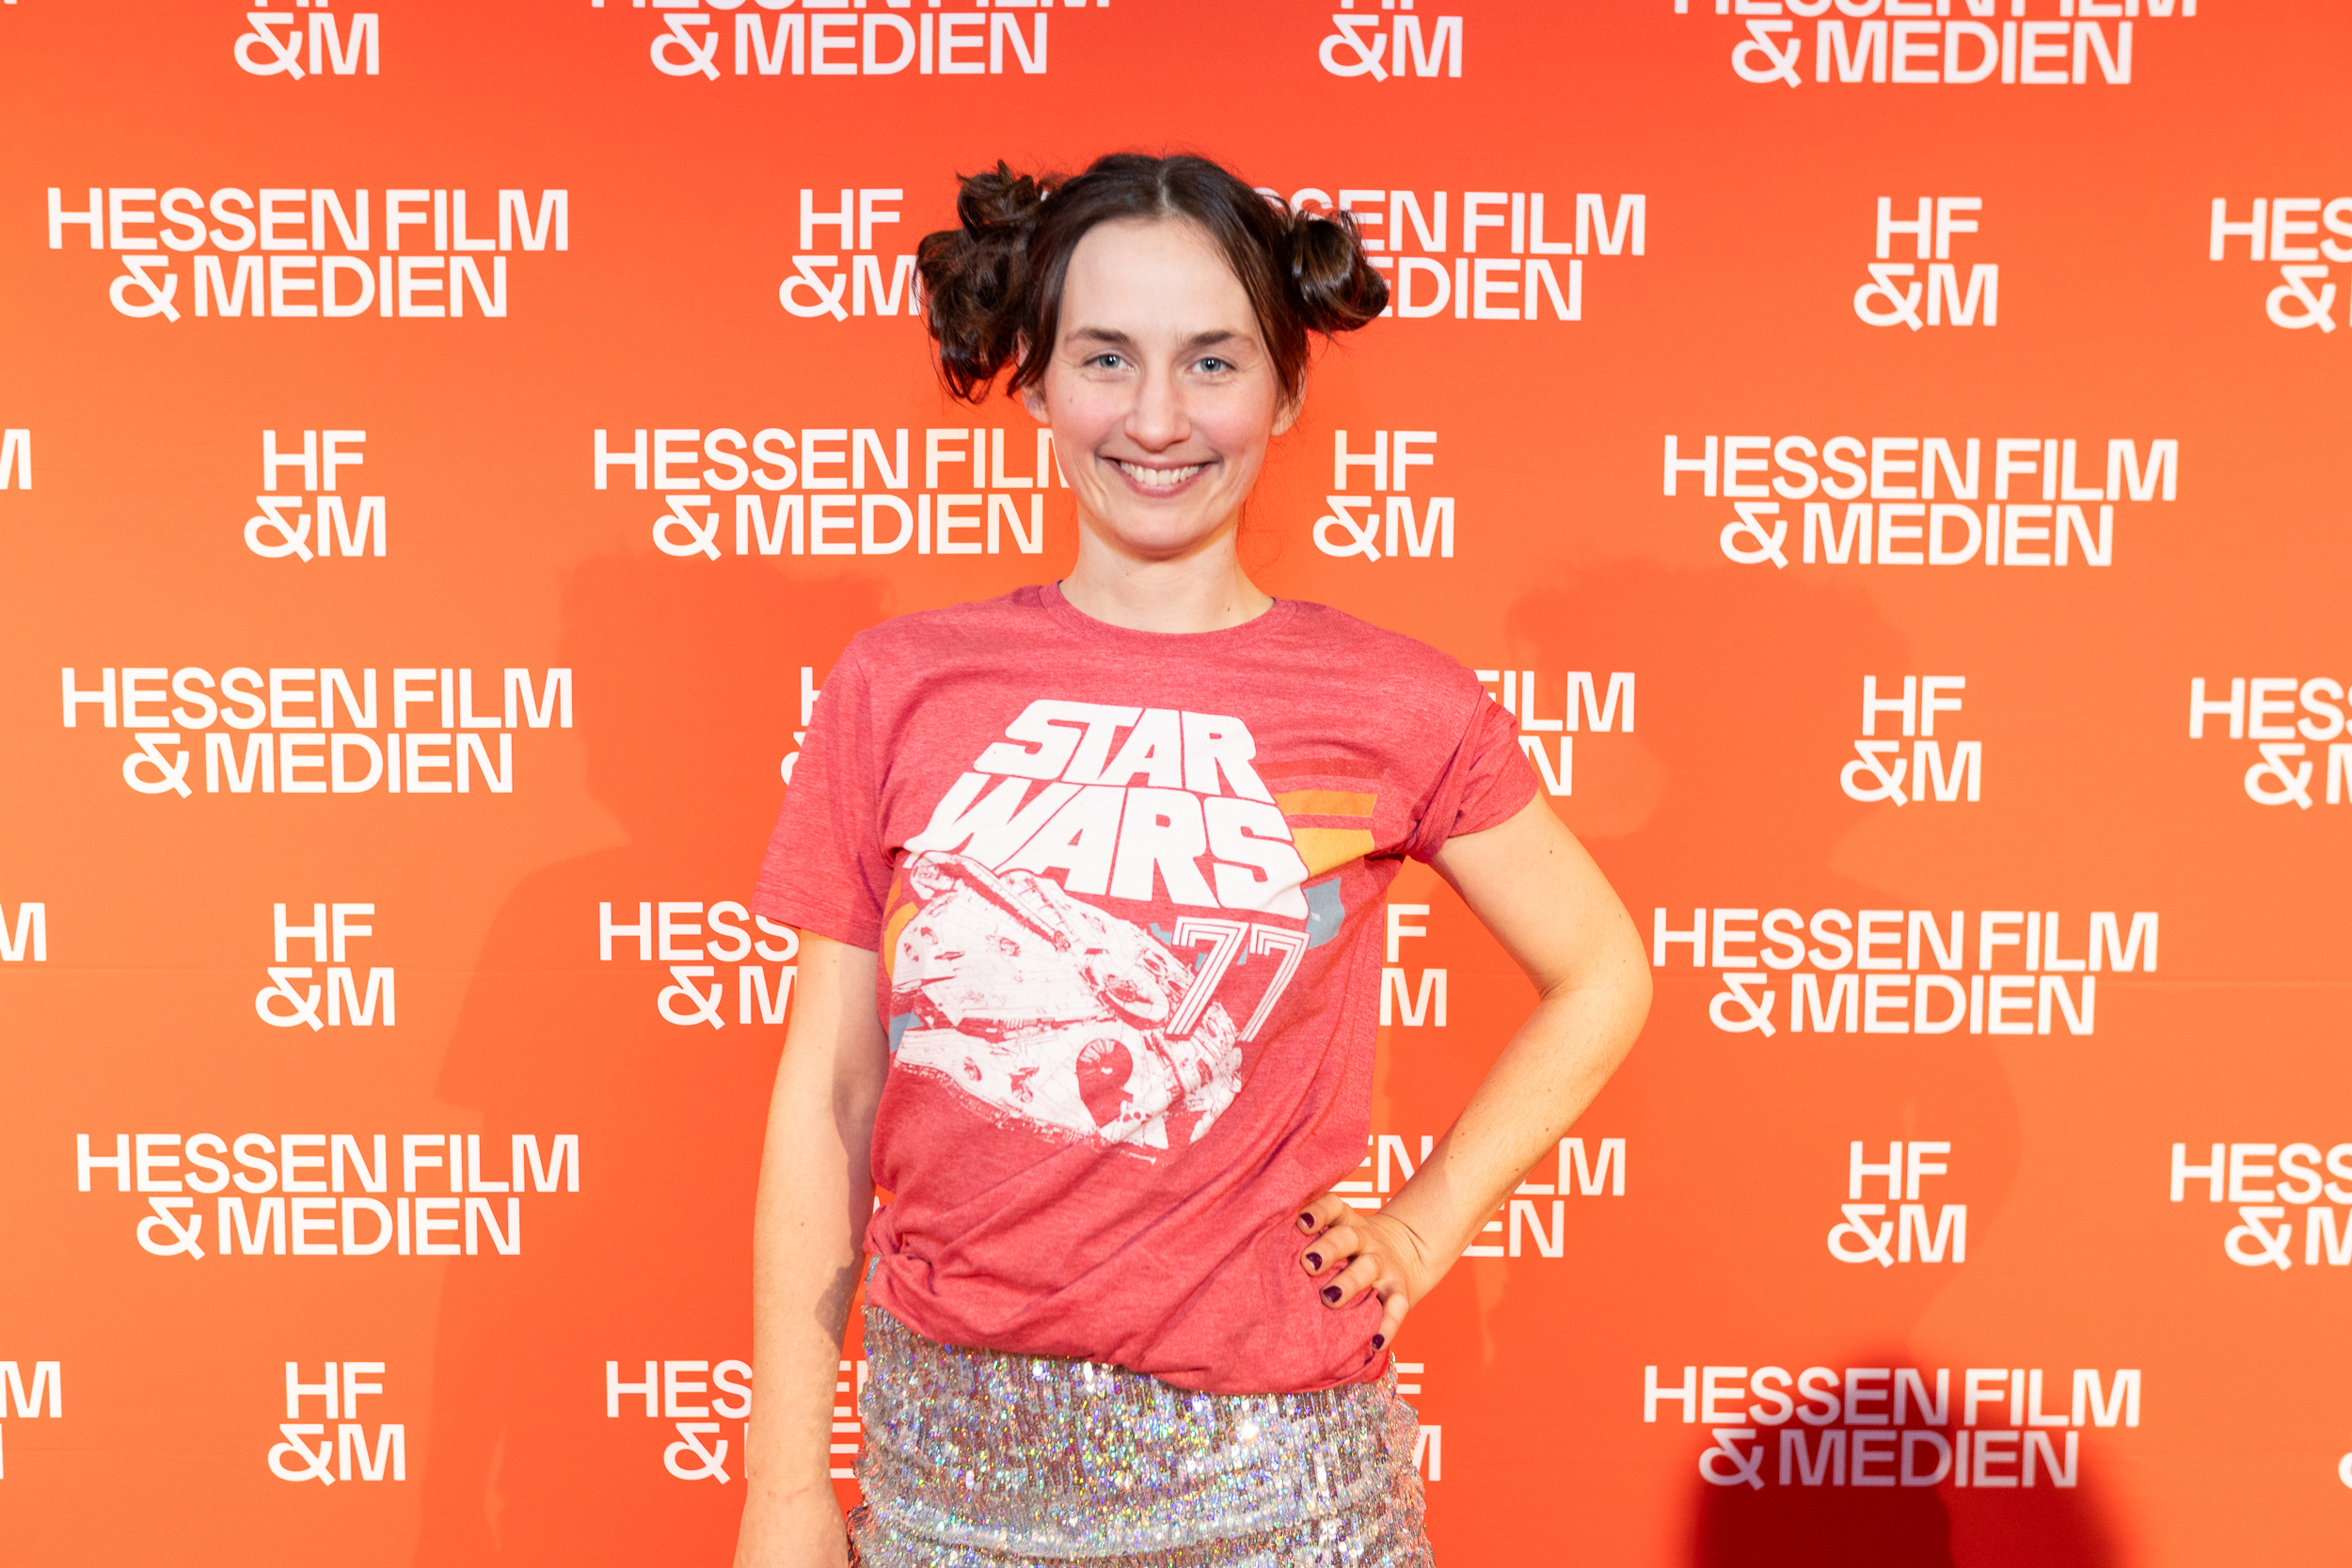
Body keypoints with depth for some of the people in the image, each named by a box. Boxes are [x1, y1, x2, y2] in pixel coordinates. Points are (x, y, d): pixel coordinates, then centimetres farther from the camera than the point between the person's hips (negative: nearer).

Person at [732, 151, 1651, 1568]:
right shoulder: (900, 688, -3)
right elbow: (826, 1091, 0)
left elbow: (1602, 976, 9)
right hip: (946, 1452, 2)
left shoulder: (1397, 709, -6)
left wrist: (1425, 1227, 1)